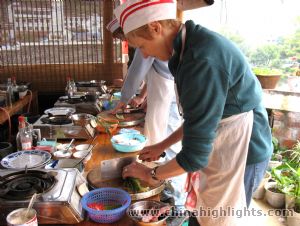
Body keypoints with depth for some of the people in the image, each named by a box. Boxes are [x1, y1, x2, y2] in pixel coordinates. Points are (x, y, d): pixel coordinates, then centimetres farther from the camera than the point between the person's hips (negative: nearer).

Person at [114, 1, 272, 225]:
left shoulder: (202, 60, -29)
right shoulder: (189, 46, 3)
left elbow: (194, 154, -24)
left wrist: (151, 174, -8)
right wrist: (162, 146, 14)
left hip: (240, 154, -8)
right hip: (220, 147, 8)